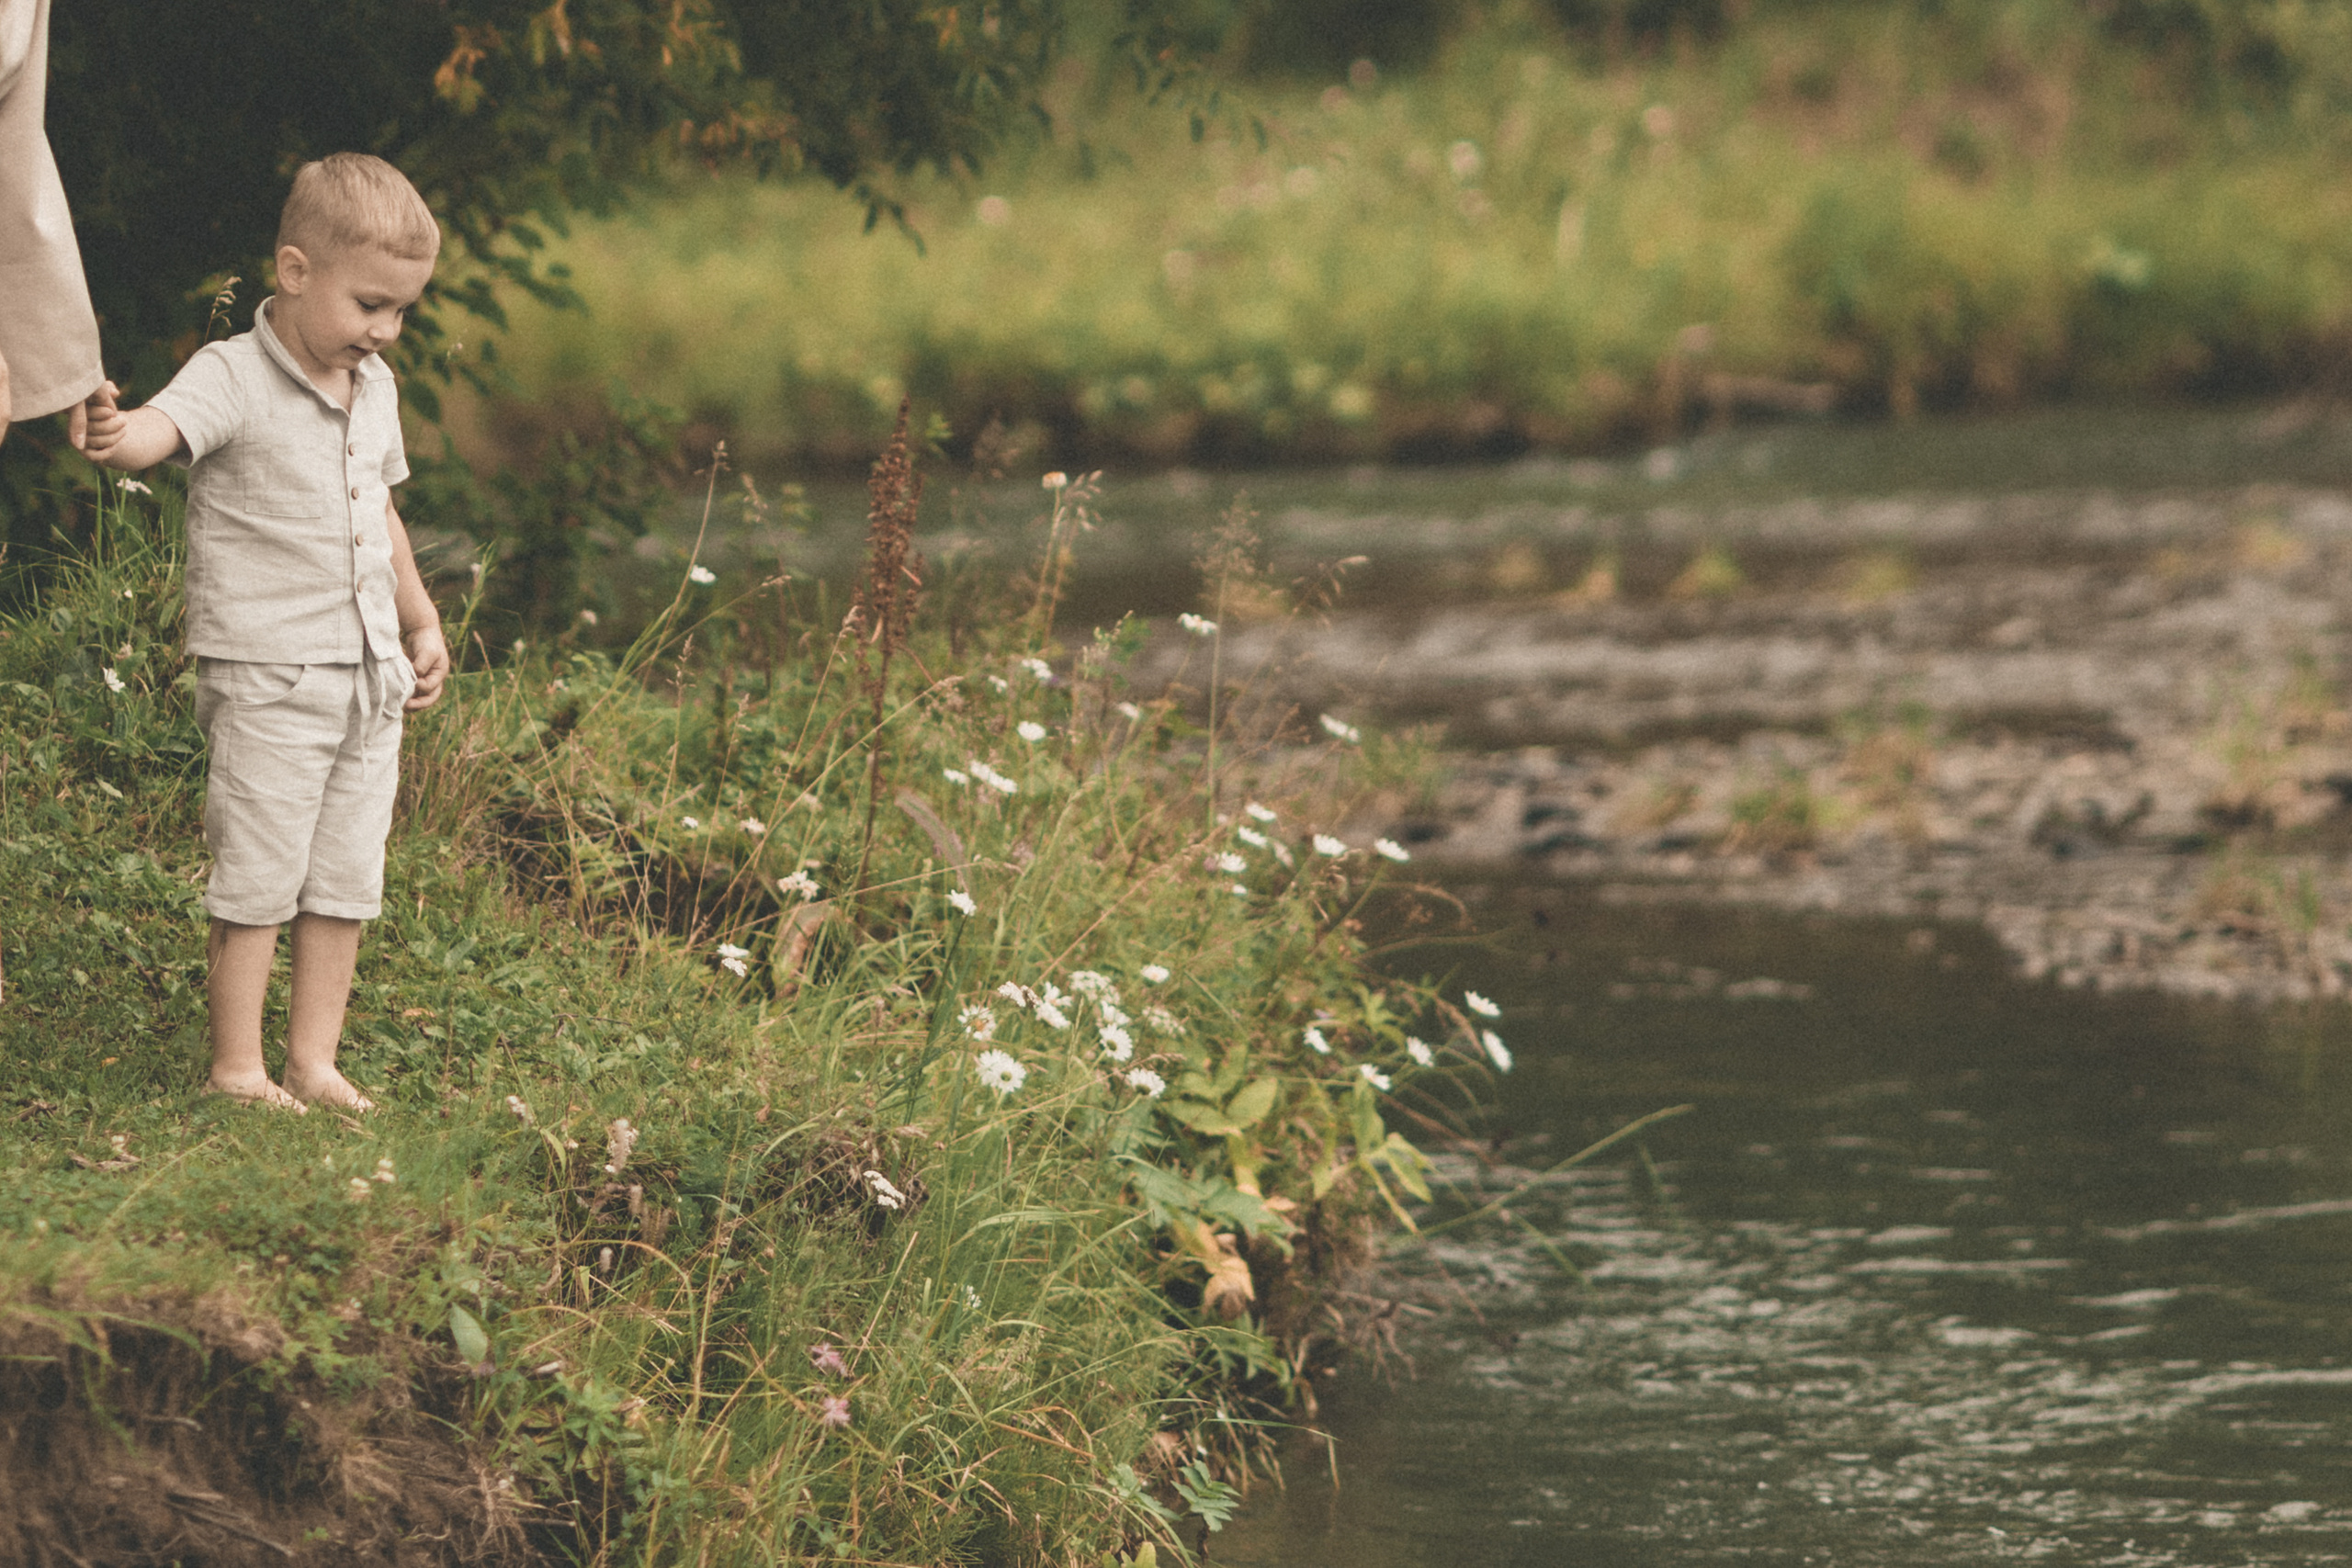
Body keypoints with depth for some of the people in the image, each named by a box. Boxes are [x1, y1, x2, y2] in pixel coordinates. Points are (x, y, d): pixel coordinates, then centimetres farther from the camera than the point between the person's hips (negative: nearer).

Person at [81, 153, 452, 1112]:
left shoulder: (374, 388, 10)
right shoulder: (234, 379, -13)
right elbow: (170, 423, -34)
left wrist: (422, 622, 25)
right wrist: (123, 438, -57)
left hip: (368, 680, 7)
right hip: (267, 680, -7)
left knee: (346, 881, 10)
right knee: (258, 880, -3)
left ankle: (314, 1056, 19)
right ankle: (236, 1067, 5)